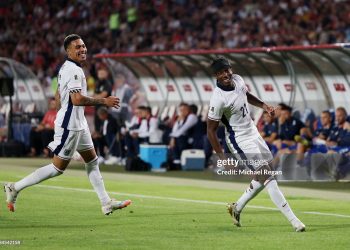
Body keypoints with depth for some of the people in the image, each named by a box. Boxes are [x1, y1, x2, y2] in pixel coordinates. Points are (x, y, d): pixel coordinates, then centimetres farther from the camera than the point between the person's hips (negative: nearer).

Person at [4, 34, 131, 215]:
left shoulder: (66, 68, 13)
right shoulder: (74, 70, -19)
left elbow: (58, 95, 21)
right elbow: (77, 99, -28)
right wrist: (104, 101, -20)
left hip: (78, 123, 11)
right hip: (70, 125, -11)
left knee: (92, 161, 13)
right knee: (58, 167, -5)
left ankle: (106, 203, 17)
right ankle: (15, 188, 1)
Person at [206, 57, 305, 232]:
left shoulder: (237, 80, -4)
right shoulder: (218, 99, -27)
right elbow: (211, 130, -21)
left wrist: (263, 106, 3)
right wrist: (222, 157, -23)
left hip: (253, 133, 9)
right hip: (240, 141, -9)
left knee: (264, 177, 17)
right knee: (268, 178, -12)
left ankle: (237, 207, 33)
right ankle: (293, 220, -11)